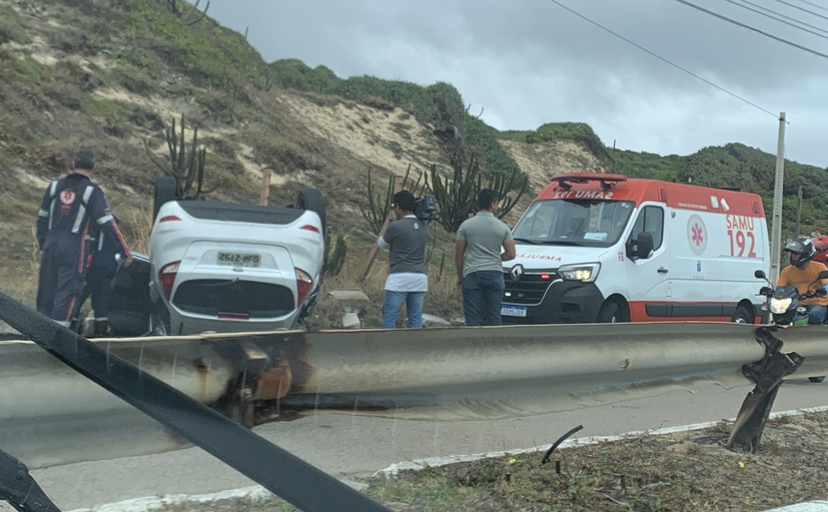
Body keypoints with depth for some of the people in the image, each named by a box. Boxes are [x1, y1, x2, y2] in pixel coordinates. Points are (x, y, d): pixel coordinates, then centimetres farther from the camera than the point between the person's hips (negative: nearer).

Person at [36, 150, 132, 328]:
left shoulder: (55, 186, 10)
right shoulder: (92, 191, -7)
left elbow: (42, 218, 16)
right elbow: (108, 224, -11)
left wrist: (43, 243, 29)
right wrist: (125, 252, -9)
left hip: (51, 245, 5)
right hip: (74, 247, -5)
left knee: (47, 287, 15)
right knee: (68, 290, -2)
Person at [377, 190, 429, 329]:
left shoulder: (396, 226, -9)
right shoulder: (424, 227, 11)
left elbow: (380, 244, 8)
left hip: (399, 278, -6)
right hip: (420, 278, 6)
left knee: (389, 316, 0)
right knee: (416, 318, 7)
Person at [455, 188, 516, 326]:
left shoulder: (466, 225, 1)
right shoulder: (502, 227, 2)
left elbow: (458, 255, 2)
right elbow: (510, 254, 1)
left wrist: (460, 276, 15)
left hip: (472, 274, -1)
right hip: (495, 275, 1)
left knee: (472, 318, 0)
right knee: (494, 317, 8)